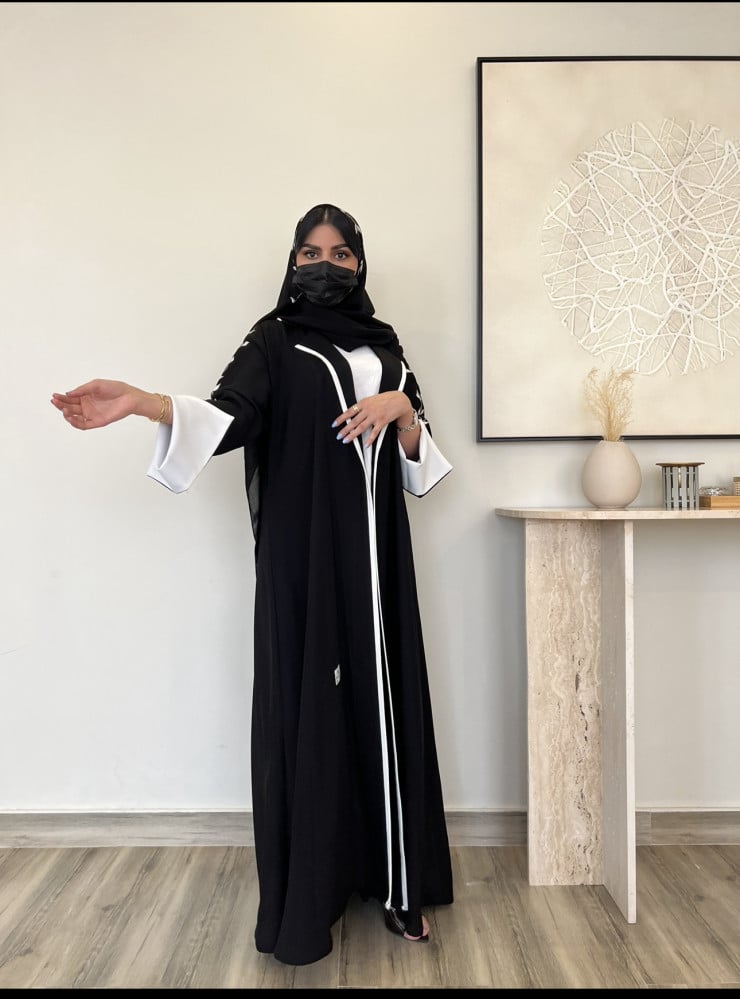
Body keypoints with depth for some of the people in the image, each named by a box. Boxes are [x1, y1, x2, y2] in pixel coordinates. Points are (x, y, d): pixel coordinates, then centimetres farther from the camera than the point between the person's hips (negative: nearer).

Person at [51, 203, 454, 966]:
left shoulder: (385, 349, 15)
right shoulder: (273, 343, 3)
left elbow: (418, 464, 12)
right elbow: (228, 415, -17)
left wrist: (401, 409, -8)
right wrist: (142, 402, -34)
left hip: (375, 552, 4)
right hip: (301, 554, -4)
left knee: (381, 696, 6)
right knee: (305, 700, -2)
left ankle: (391, 877, 20)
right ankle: (307, 892, 13)